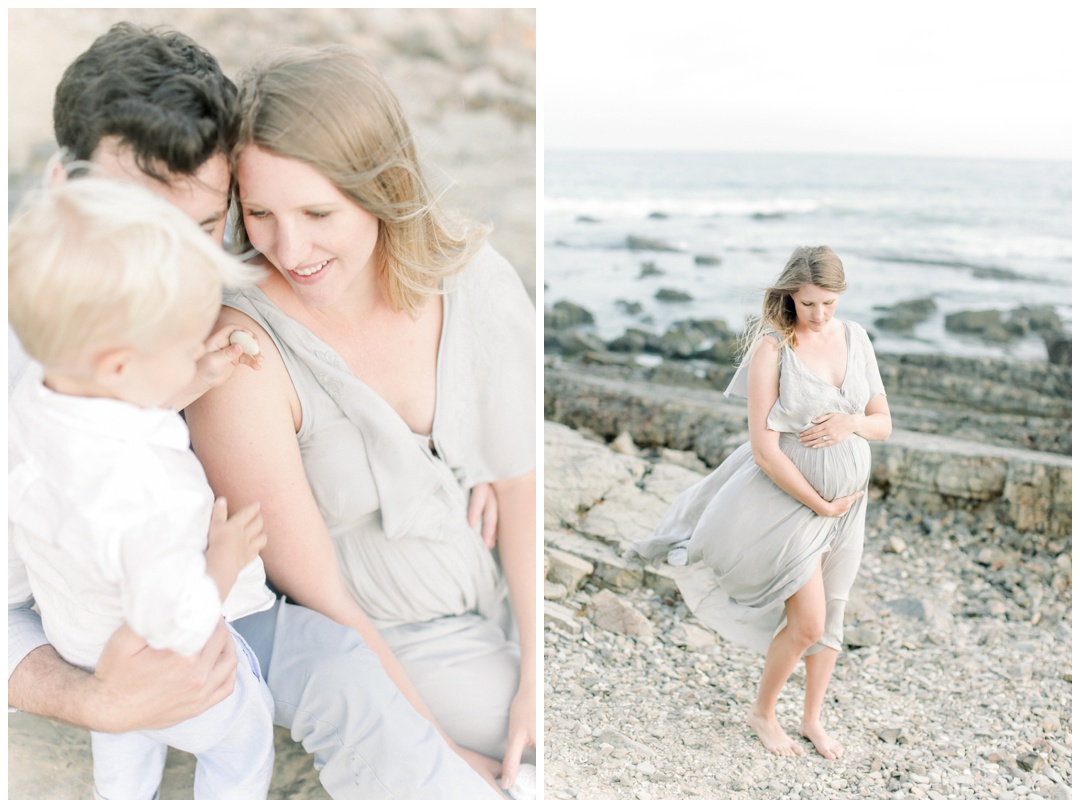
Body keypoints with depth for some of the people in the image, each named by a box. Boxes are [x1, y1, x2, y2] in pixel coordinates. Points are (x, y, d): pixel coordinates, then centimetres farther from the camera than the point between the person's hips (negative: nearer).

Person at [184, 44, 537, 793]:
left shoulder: (475, 276, -14)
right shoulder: (240, 357, -26)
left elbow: (522, 480, -7)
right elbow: (317, 597, -19)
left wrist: (538, 675, -10)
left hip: (510, 597, 4)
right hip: (376, 653, -4)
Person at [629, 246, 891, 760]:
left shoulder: (855, 338, 0)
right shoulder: (771, 348, -17)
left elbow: (884, 424, 6)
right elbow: (764, 448, -20)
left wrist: (853, 423, -17)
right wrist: (819, 504, -16)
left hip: (847, 500, 6)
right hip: (789, 499, -5)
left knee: (831, 616, 16)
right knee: (807, 623, -3)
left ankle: (812, 719, 38)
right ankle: (762, 713, 25)